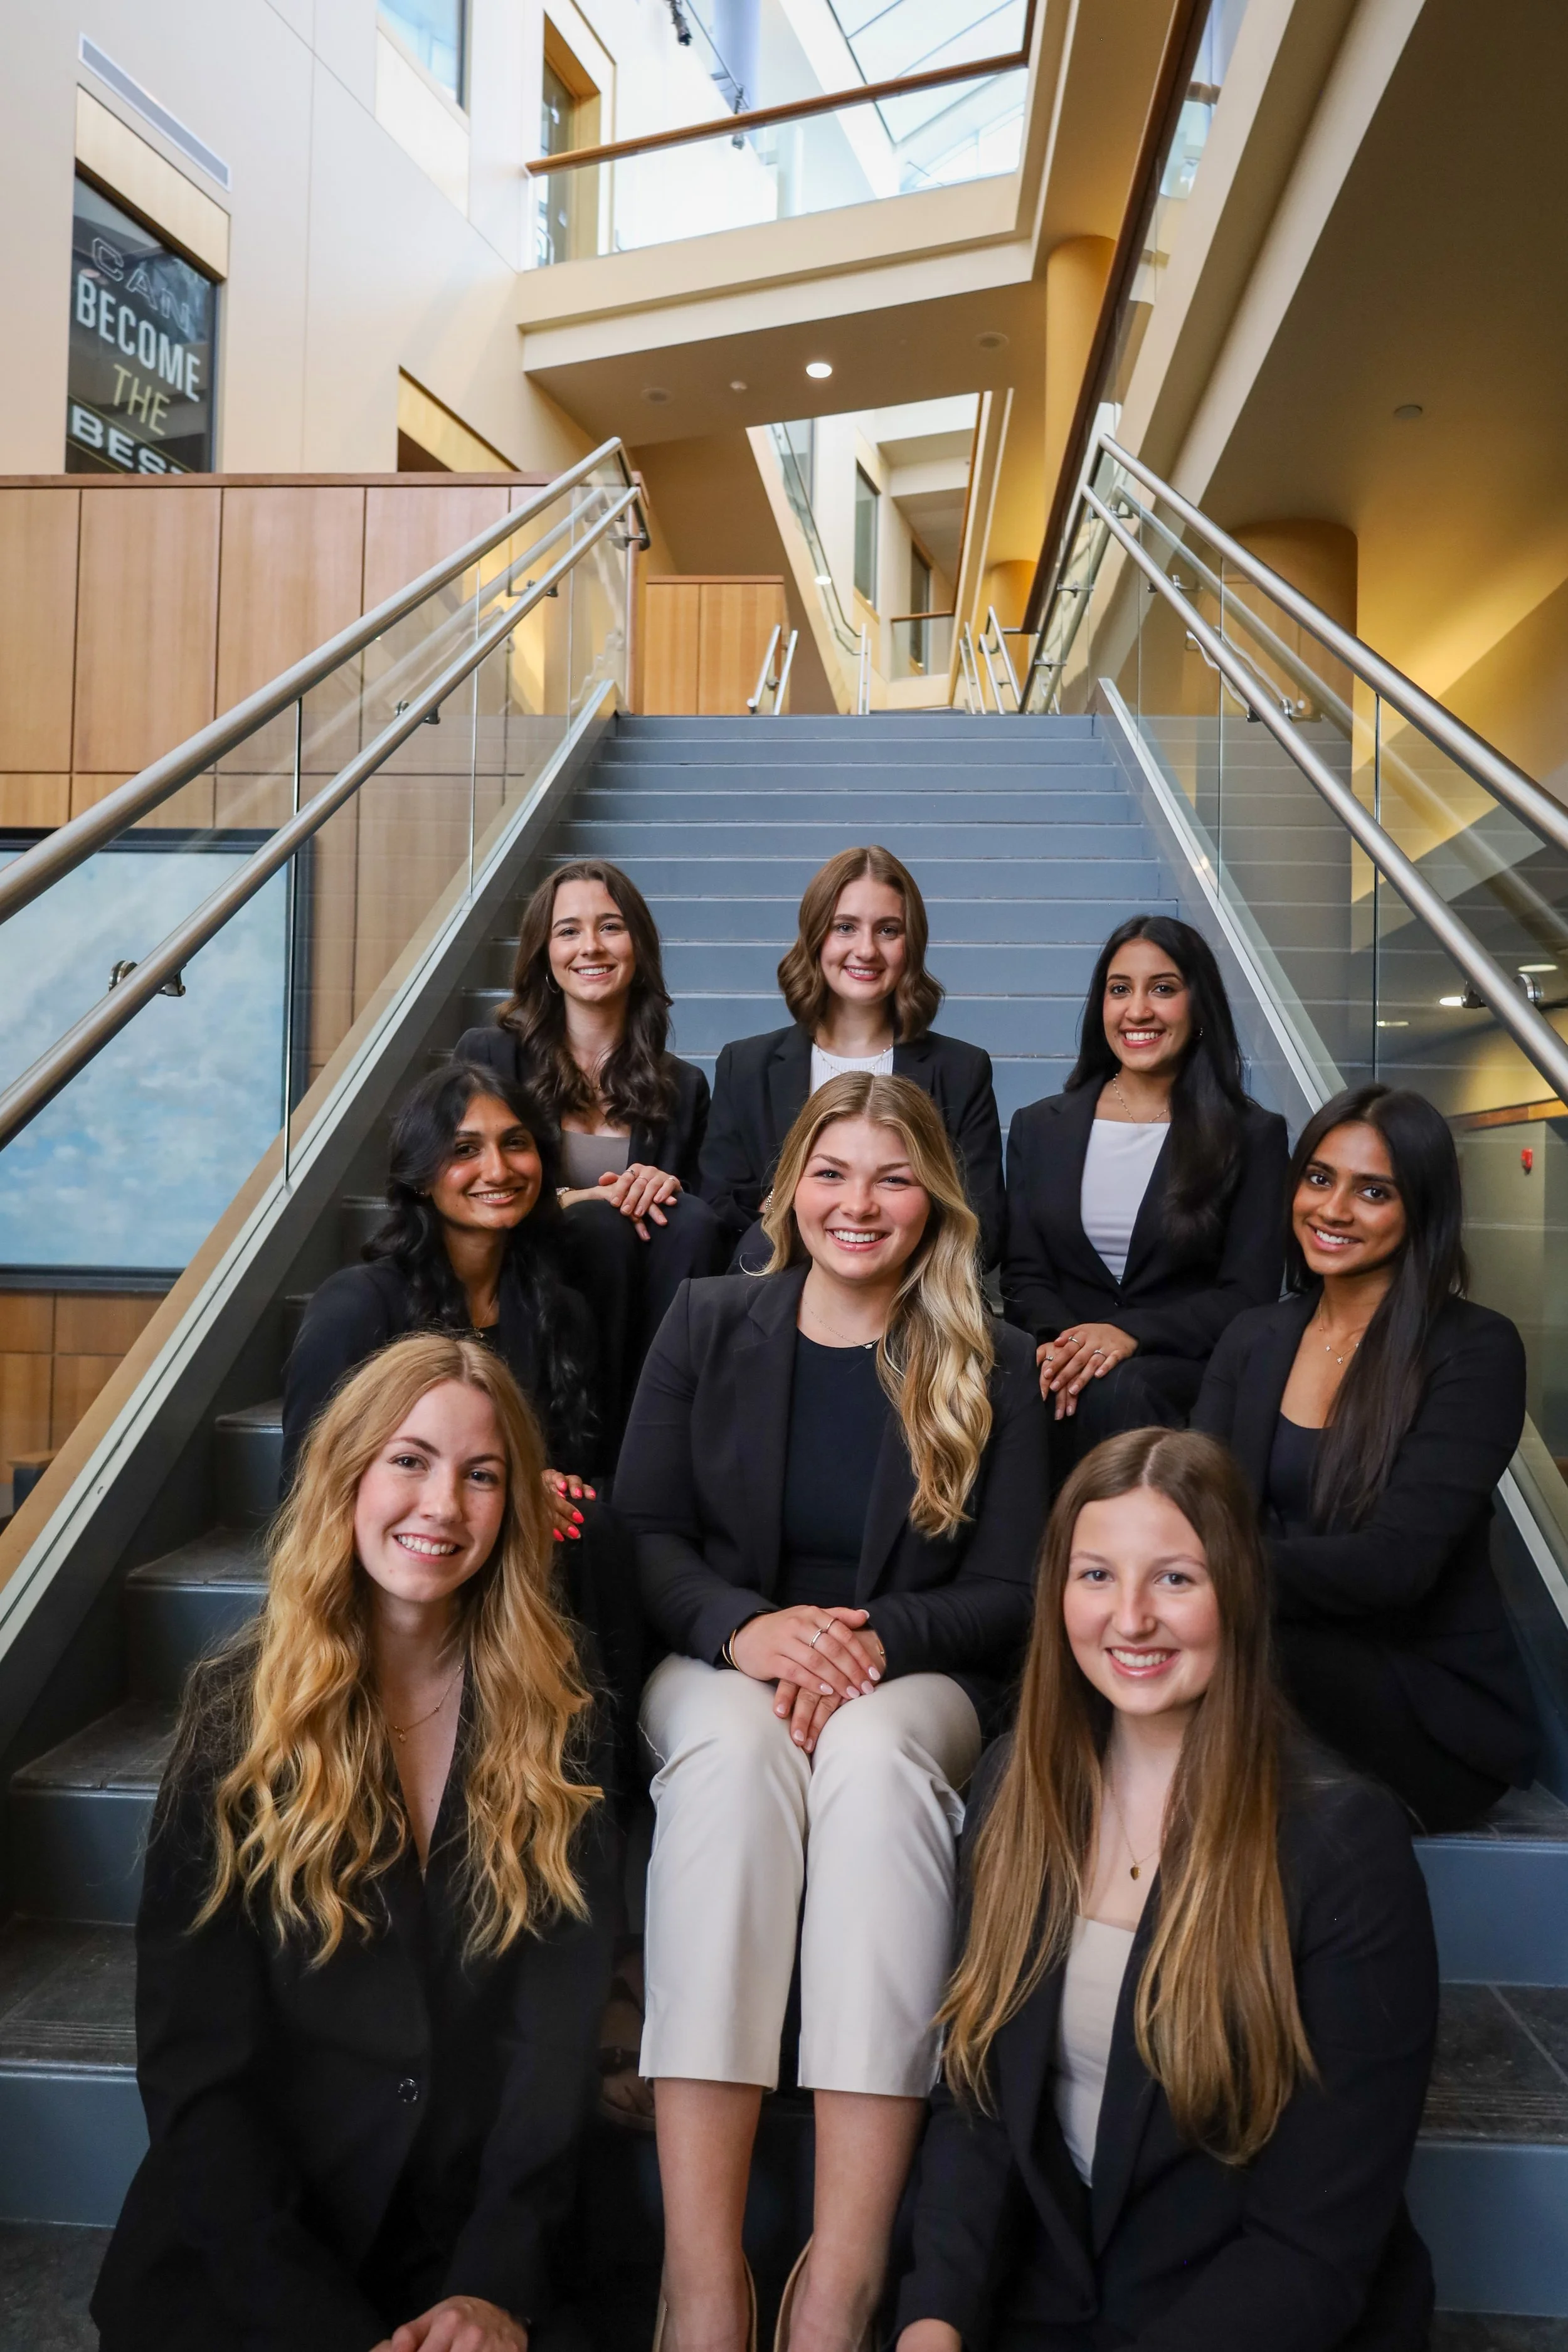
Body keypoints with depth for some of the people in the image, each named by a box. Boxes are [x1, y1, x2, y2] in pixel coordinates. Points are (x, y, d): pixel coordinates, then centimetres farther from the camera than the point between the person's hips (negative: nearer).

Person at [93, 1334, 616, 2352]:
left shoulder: (557, 1716, 1)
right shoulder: (238, 1708, -1)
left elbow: (558, 2026, -2)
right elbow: (196, 2062, -4)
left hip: (482, 2251, 0)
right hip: (249, 2241, 0)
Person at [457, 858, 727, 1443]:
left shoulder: (683, 1086, 15)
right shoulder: (487, 1055, 7)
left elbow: (699, 1225, 13)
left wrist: (666, 1188, -11)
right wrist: (576, 1199, -16)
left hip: (643, 1317, 2)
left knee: (692, 1220, -27)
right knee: (602, 1226, -31)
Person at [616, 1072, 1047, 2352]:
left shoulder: (991, 1366, 4)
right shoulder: (708, 1321, 7)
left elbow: (1006, 1596, 2)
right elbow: (644, 1535, 3)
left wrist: (873, 1640, -19)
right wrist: (744, 1625, -18)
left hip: (913, 1680, 0)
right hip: (720, 1667, 1)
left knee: (873, 1751, -36)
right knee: (735, 1744, -36)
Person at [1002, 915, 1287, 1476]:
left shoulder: (1254, 1136, 6)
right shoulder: (1039, 1127, 14)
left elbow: (1249, 1294, -1)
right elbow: (1022, 1275, 10)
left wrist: (1129, 1334, -18)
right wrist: (1062, 1339, -14)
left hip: (1188, 1366, -2)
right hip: (1063, 1364, 2)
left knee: (1118, 1392, -36)